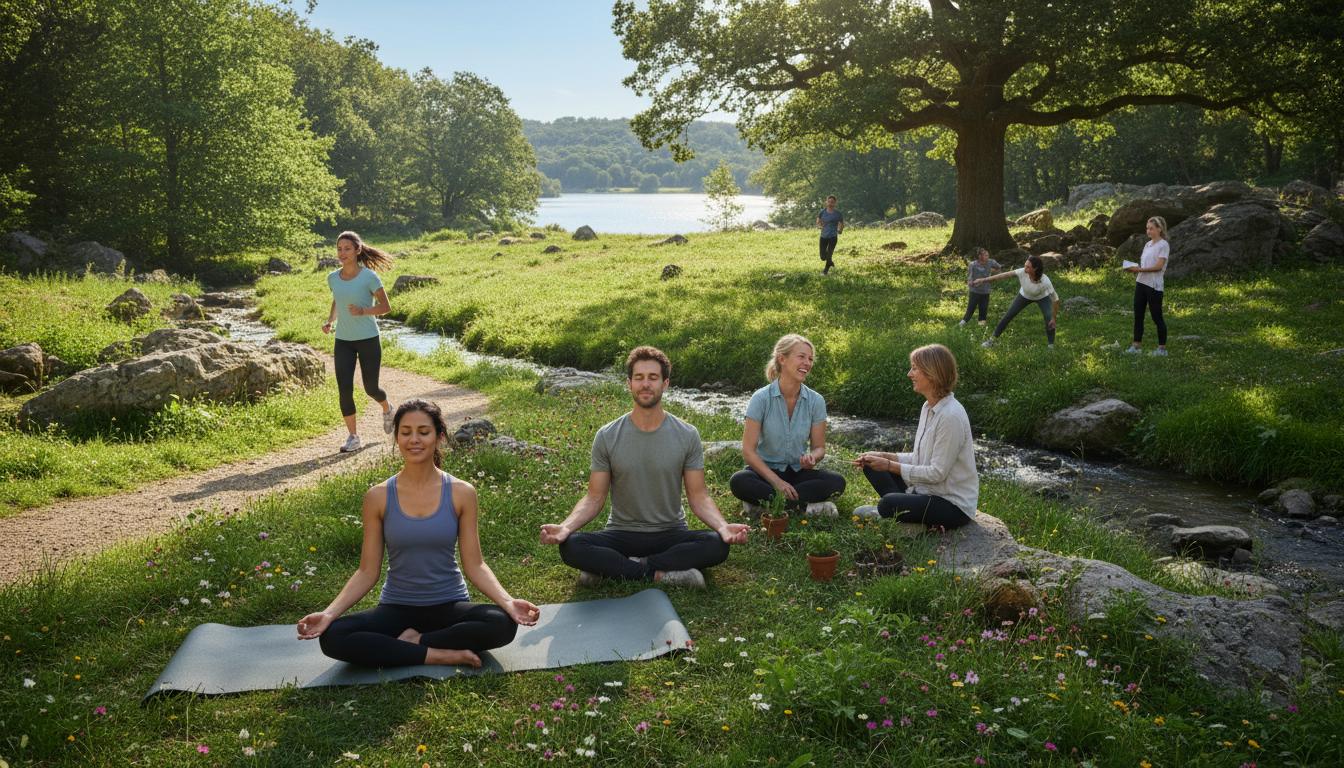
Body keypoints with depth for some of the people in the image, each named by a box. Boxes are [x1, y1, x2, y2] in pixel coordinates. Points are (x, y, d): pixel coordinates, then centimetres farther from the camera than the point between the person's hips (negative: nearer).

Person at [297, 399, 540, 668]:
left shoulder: (461, 493, -6)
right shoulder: (378, 497, -5)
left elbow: (474, 565, -4)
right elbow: (367, 572, -2)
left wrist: (508, 602, -21)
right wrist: (329, 613, -16)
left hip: (448, 606, 0)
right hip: (397, 609, 1)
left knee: (503, 624, -31)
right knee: (332, 637, -27)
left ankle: (413, 642, -13)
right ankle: (440, 655, -20)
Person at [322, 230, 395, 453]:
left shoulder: (369, 277, -11)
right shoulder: (333, 278, 3)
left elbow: (385, 307, -8)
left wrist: (363, 311, -24)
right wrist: (330, 321, 4)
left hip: (368, 339, -3)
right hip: (343, 341, 3)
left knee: (370, 388, 5)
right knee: (344, 388, -7)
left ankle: (387, 409, 41)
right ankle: (353, 437, 4)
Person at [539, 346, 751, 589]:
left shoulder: (687, 435, -4)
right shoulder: (607, 437, -3)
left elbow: (698, 496, -4)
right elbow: (594, 498, -3)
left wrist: (723, 526, -25)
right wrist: (565, 527, -23)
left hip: (670, 534, 1)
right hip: (621, 534, -1)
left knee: (717, 546, -30)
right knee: (571, 547, -29)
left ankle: (611, 568, -21)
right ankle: (661, 574, -23)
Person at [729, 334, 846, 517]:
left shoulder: (815, 401, -3)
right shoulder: (761, 398, -12)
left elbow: (819, 447, 3)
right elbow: (748, 450, -13)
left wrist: (812, 458, -22)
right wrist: (776, 481, -22)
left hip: (798, 472, 3)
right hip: (766, 469, -3)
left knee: (836, 482, -25)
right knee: (738, 482, -35)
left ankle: (764, 500, -23)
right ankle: (804, 505, -26)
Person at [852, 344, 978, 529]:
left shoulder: (951, 416, -22)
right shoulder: (928, 407, 6)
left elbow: (938, 472, -22)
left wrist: (890, 466, -17)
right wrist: (884, 457, -1)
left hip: (953, 503, -10)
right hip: (926, 490, 10)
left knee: (889, 503, -32)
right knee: (871, 465, 6)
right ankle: (904, 509, -4)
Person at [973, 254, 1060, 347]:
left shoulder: (1045, 281, -41)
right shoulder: (1022, 272, -37)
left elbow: (1055, 299, -32)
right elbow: (1004, 275, -30)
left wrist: (1053, 318, -29)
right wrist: (983, 280, -29)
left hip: (1042, 298, -2)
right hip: (1024, 296, 2)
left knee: (1049, 320, -20)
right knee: (1008, 316, 2)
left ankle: (1051, 346, 0)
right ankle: (992, 340, 14)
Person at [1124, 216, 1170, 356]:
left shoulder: (1163, 245, -7)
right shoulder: (1147, 245, 15)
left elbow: (1159, 266, -16)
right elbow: (1143, 264, 13)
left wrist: (1140, 269, -21)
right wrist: (1133, 268, -7)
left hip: (1154, 285, -7)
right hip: (1141, 282, 7)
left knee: (1157, 317, 0)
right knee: (1138, 315, 6)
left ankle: (1162, 347, 9)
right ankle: (1137, 345, 12)